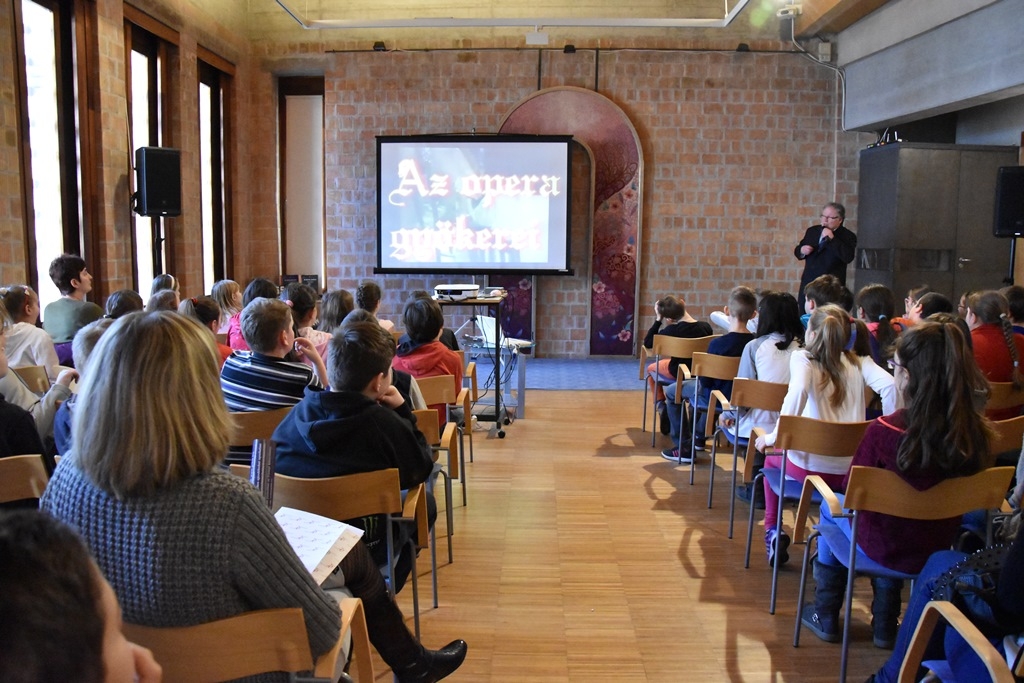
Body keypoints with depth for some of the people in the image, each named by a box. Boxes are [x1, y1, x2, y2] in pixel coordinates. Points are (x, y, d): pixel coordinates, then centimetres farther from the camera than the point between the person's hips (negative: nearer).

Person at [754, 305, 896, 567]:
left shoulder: (802, 358, -6)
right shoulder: (858, 362, 3)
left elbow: (798, 390, -25)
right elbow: (888, 385, -13)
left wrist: (773, 437, -18)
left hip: (811, 465, -3)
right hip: (852, 470, 3)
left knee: (772, 458, 31)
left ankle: (773, 530, 23)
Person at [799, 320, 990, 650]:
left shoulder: (884, 430, -30)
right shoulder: (976, 432, -17)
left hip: (887, 550, -4)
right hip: (940, 550, 4)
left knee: (831, 507, 26)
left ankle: (825, 617, 39)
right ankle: (885, 625, 43)